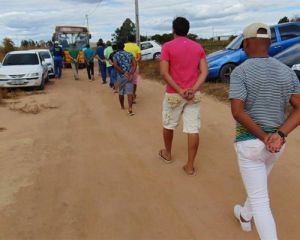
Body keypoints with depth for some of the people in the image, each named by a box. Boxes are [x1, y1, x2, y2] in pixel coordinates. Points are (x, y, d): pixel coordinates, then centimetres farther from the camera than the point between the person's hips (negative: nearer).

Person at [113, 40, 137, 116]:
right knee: (129, 92, -4)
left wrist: (123, 72, -15)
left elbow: (115, 65, -18)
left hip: (121, 76, -1)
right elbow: (134, 64, -3)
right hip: (129, 76, 1)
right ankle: (130, 109, -17)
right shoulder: (129, 54, 6)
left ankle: (122, 106, 34)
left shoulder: (116, 55, -2)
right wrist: (131, 74, -8)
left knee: (121, 92, 17)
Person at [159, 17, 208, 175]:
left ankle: (167, 154, 37)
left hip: (173, 94, -3)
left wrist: (179, 90, -13)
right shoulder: (198, 47, 6)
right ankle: (190, 166, 8)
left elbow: (164, 72, -15)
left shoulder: (168, 46, -6)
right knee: (193, 129, 3)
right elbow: (204, 71, -2)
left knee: (168, 125, 19)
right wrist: (193, 90, -11)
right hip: (194, 95, 3)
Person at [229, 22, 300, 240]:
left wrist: (264, 137, -17)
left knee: (260, 201, 4)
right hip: (277, 144, 6)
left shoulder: (240, 72, -14)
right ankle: (245, 216, 56)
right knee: (259, 183, 31)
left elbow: (237, 112, -25)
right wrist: (279, 135, -16)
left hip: (249, 142, -6)